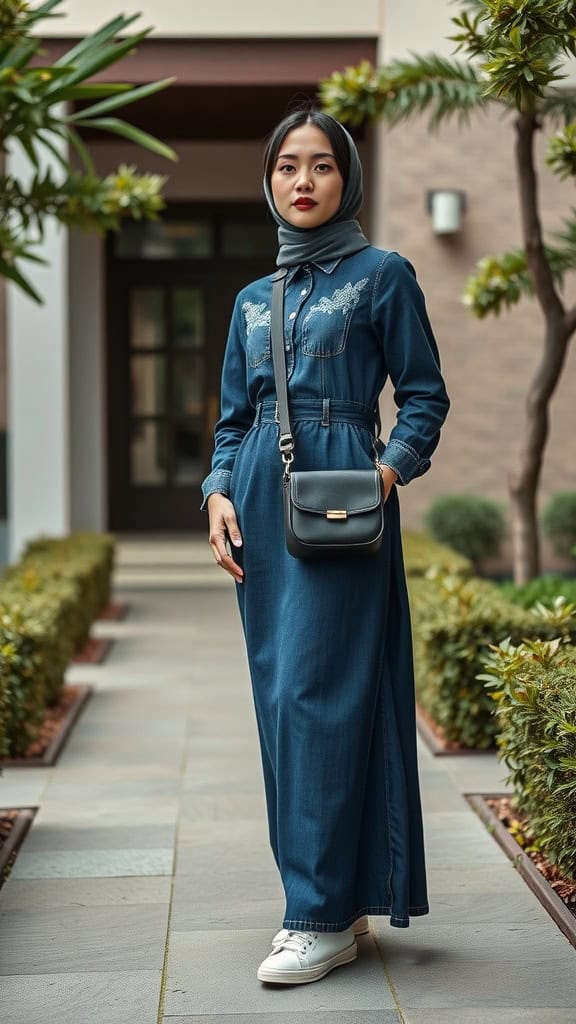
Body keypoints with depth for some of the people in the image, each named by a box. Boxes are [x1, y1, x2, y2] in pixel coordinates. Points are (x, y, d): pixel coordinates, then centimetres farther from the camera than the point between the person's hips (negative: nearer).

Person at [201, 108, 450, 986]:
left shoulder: (382, 276, 3)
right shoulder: (253, 300, 18)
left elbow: (424, 396, 2)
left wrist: (388, 471, -14)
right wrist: (219, 494, 2)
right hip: (260, 504, 6)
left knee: (316, 692, -11)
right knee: (280, 697, 5)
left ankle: (325, 915, -5)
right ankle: (326, 897, 15)